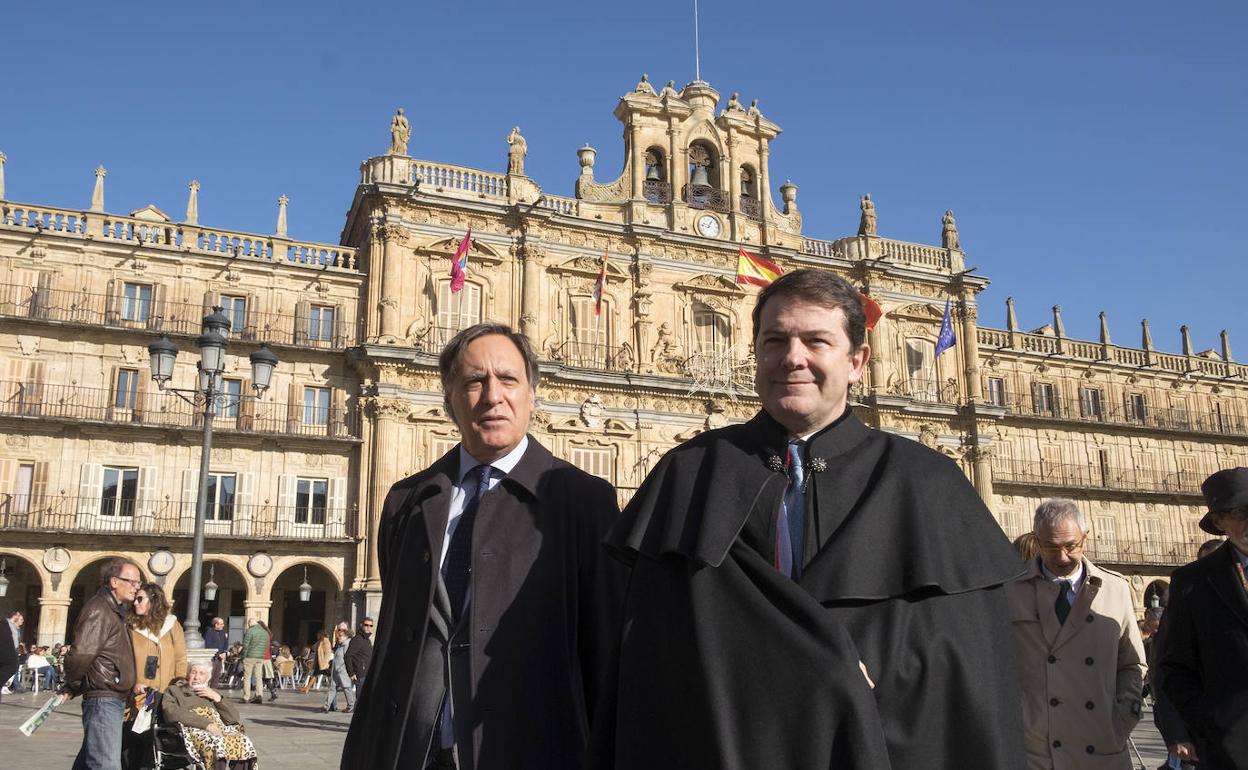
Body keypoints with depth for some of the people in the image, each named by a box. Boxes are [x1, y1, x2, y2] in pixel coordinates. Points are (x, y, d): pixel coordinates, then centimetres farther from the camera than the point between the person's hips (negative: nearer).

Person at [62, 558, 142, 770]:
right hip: (103, 700, -10)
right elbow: (81, 655, -24)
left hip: (114, 700, 10)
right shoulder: (99, 610, -14)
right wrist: (72, 687, -8)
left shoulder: (115, 610, 17)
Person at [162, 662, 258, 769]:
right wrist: (206, 723, -13)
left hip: (219, 729, 4)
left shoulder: (212, 693, 32)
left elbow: (234, 718, 20)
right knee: (217, 743, -38)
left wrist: (217, 698, 7)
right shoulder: (174, 690, 22)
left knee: (244, 742, -29)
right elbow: (171, 713, -3)